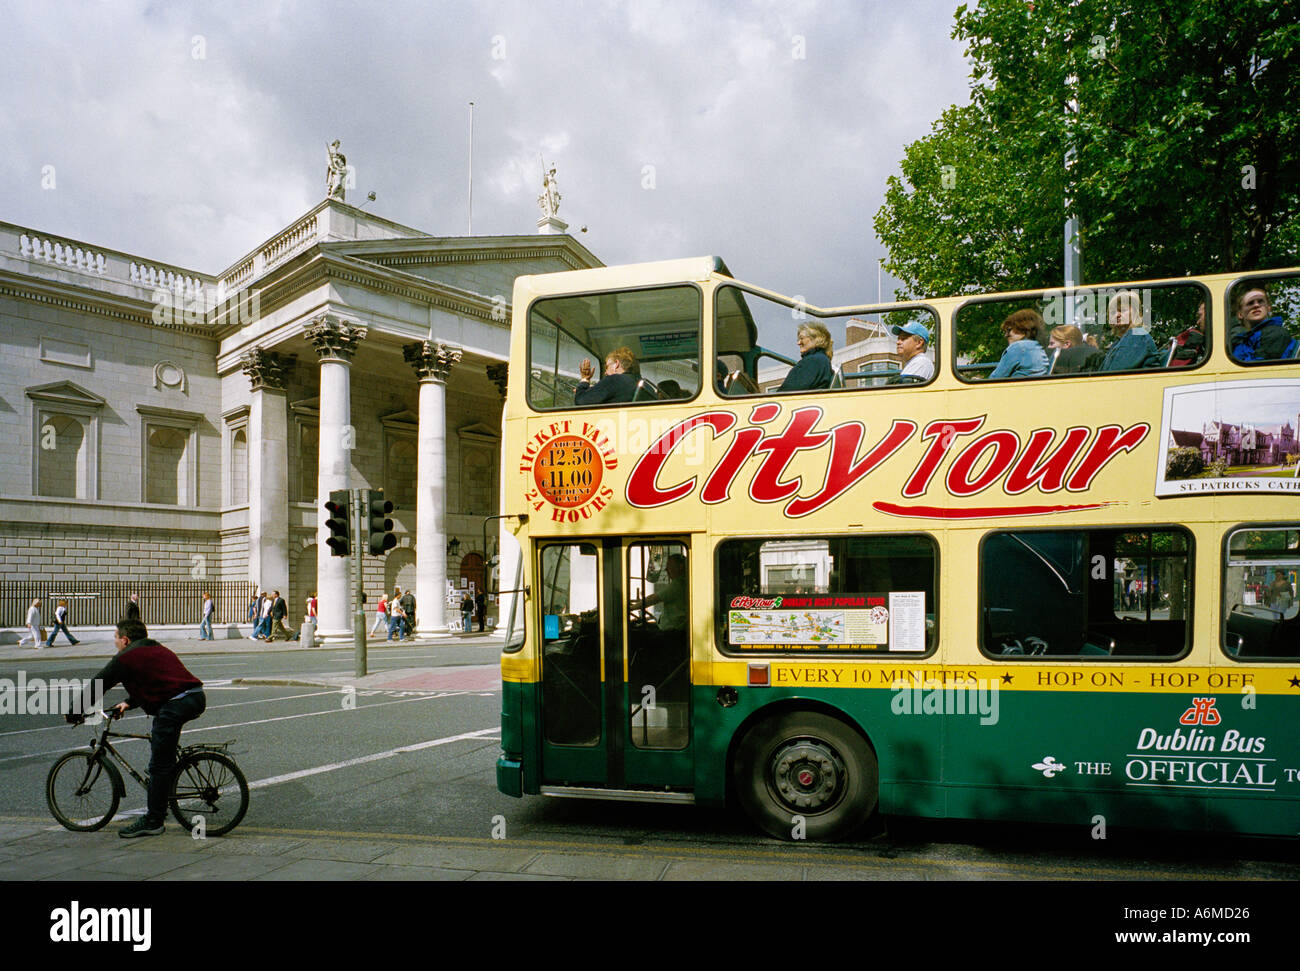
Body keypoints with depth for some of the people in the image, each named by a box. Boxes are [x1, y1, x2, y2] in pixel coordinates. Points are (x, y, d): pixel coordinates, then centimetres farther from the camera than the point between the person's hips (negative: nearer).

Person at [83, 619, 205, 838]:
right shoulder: (156, 649, 29)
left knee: (159, 765, -1)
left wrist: (74, 714, 17)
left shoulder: (127, 657, 3)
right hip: (197, 698, 9)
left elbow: (96, 686, 7)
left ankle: (153, 821, 3)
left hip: (175, 705, -9)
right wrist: (128, 703, 35)